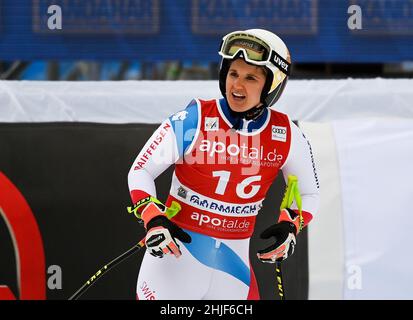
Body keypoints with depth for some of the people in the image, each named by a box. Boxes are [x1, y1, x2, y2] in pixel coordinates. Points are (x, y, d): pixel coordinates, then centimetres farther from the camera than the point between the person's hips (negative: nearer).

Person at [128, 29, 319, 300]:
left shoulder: (287, 137, -3)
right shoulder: (194, 121, -13)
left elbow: (309, 193, 12)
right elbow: (140, 170, -5)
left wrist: (290, 225, -8)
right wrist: (153, 219, -21)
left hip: (232, 263, 3)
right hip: (178, 250, -3)